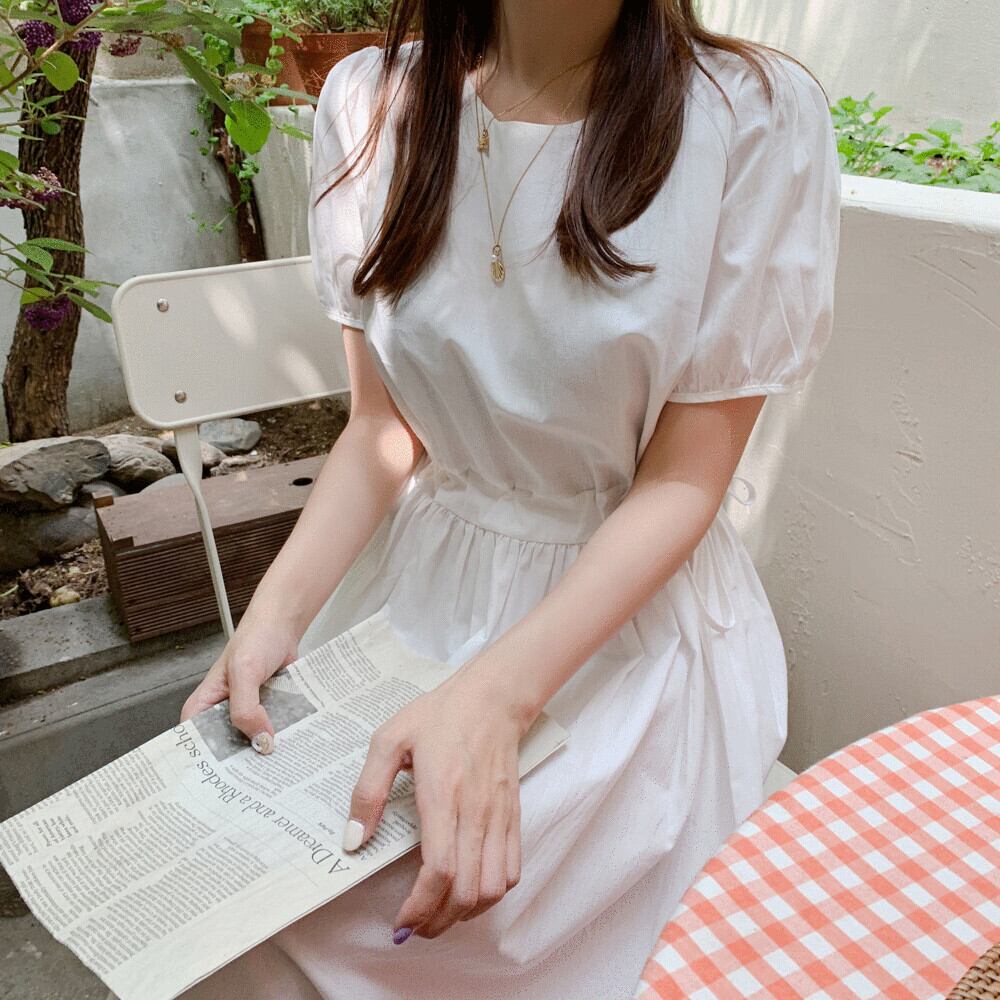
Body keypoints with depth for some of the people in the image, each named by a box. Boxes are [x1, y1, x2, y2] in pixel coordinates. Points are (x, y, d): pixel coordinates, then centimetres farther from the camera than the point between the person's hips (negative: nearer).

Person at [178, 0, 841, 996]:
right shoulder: (370, 101, -2)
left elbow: (683, 479, -13)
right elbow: (384, 428, 1)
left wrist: (494, 694, -25)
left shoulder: (758, 116, -14)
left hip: (630, 608, -2)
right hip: (419, 579, 3)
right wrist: (277, 612, -14)